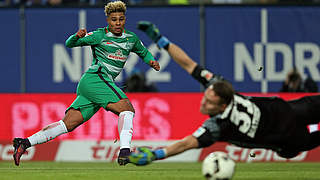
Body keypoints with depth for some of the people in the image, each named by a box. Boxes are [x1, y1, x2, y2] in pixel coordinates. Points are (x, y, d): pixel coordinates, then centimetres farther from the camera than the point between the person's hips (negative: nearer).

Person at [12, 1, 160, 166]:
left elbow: (144, 52, 35)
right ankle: (124, 151, -37)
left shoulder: (132, 39, 17)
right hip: (95, 77, -7)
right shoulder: (99, 36, -1)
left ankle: (25, 142, -6)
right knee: (127, 109, -22)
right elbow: (70, 43, -1)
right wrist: (77, 37, -24)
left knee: (68, 124, -3)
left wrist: (151, 61, 14)